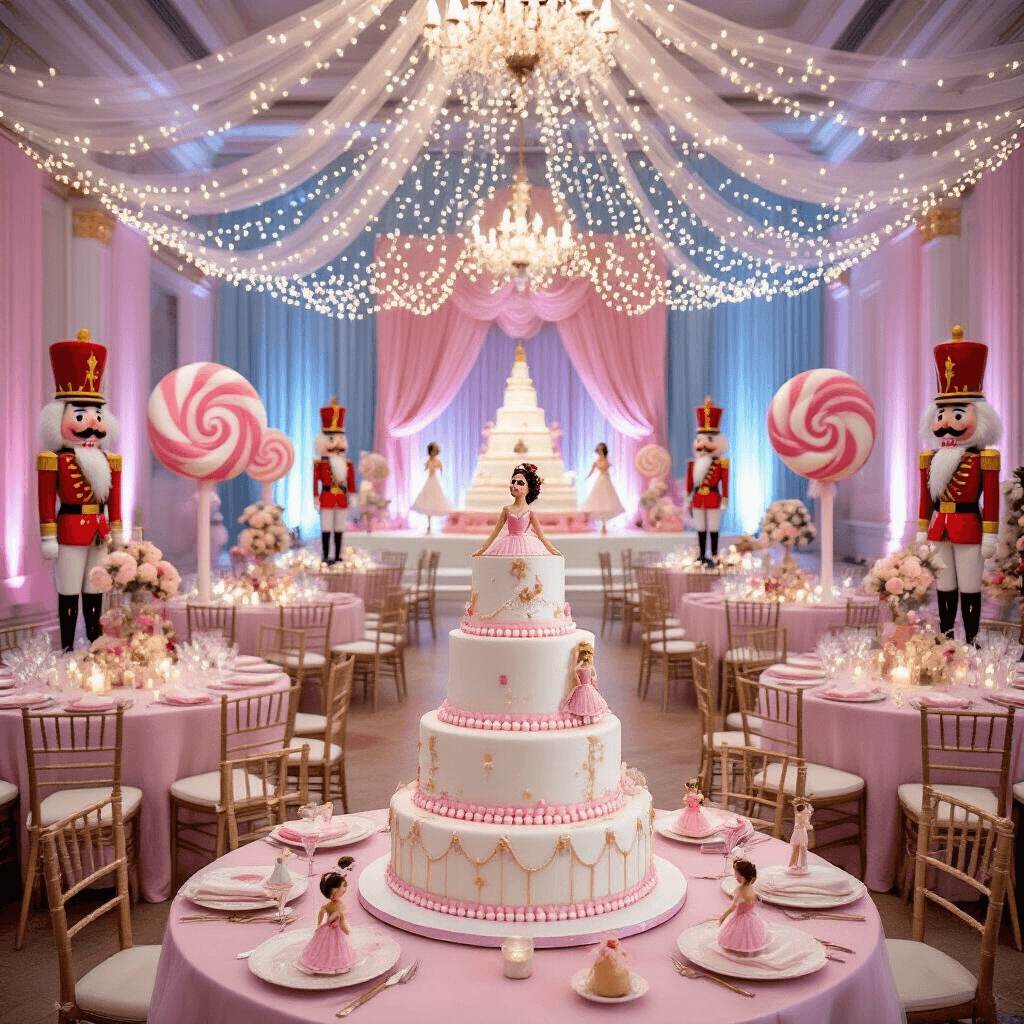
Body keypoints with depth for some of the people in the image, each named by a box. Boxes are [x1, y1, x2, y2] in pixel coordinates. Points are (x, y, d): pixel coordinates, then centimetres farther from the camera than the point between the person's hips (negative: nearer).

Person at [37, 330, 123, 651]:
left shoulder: (108, 461, 10)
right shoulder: (54, 461, -8)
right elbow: (46, 501, -9)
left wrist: (117, 532, 13)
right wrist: (48, 537, -12)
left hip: (99, 533, 6)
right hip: (71, 531, -6)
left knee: (94, 590, 13)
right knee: (69, 592, 1)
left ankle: (95, 641, 21)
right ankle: (68, 646, 8)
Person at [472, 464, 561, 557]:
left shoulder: (530, 511, 0)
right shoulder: (507, 510, 4)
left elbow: (541, 536, 6)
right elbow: (495, 533, 9)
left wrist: (553, 550, 3)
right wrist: (481, 550, 7)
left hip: (527, 548, -1)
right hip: (509, 547, 1)